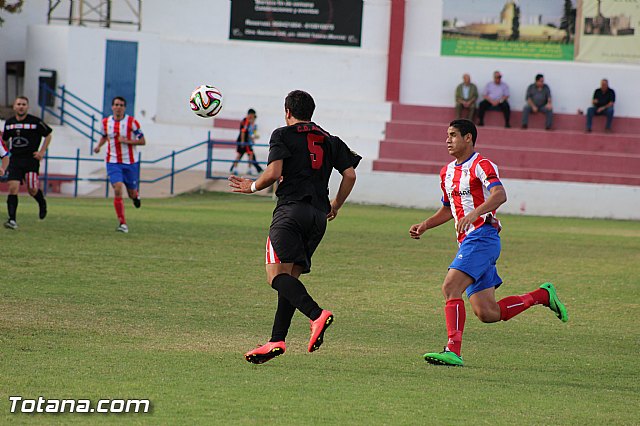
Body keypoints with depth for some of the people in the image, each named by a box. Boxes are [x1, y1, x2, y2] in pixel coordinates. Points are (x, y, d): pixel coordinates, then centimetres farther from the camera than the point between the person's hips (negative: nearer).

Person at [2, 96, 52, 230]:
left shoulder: (35, 121, -5)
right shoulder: (9, 123, 7)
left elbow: (48, 135, 6)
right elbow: (5, 138, 25)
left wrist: (42, 151, -1)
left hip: (31, 159, -3)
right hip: (15, 159, 3)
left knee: (32, 190, -1)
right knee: (13, 188, -12)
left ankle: (42, 203, 35)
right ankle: (12, 220, -12)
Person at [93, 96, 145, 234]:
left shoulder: (132, 122, -8)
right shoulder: (106, 122, 3)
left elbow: (142, 141, -5)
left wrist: (126, 141, -19)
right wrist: (99, 145, 4)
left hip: (130, 163, -1)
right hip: (113, 162, 1)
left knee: (132, 193, 8)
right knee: (118, 189, -17)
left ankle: (135, 195, 49)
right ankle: (122, 223, -13)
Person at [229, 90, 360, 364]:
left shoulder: (283, 135, 5)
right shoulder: (329, 140, 20)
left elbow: (273, 173, -8)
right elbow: (350, 175, 12)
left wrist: (252, 187, 11)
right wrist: (335, 206, 25)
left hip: (291, 209, -6)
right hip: (319, 215, 6)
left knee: (277, 274, -15)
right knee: (291, 277, 9)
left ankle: (316, 314, -37)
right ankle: (277, 341, -1)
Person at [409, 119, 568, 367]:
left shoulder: (481, 166, -7)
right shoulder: (447, 172, 20)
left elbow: (499, 195, -24)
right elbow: (448, 209, 32)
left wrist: (474, 214, -39)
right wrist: (425, 225, 16)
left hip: (482, 236, -9)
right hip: (467, 242, 9)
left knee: (450, 287, -23)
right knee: (487, 314, 4)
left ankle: (453, 350, -28)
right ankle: (542, 295, 21)